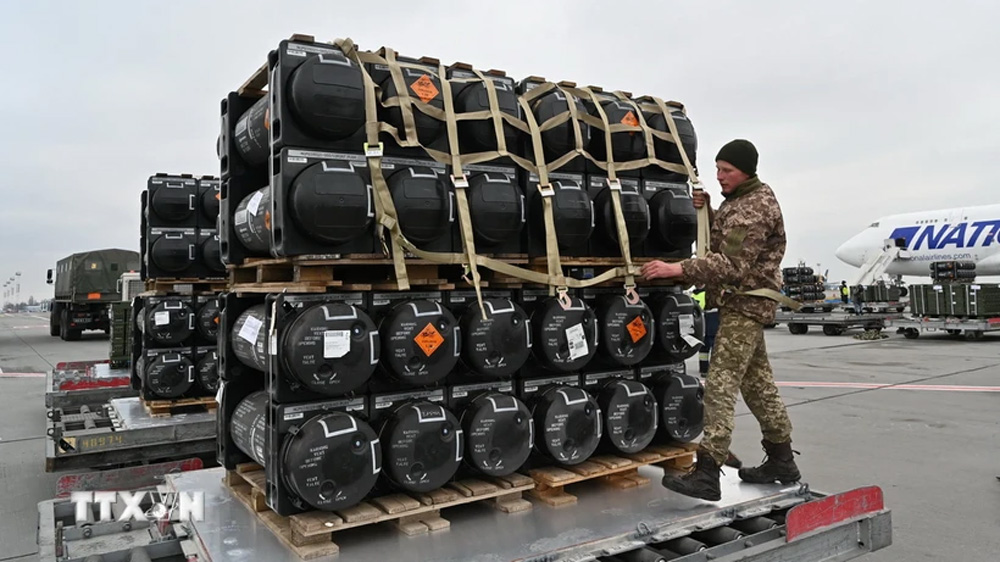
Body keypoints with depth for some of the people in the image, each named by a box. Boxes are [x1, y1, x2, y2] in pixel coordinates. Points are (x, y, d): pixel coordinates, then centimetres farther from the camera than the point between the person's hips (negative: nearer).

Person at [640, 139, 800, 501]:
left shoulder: (755, 207, -16)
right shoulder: (739, 199, 15)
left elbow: (732, 264, -27)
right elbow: (722, 241, 16)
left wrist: (679, 270, -36)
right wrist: (707, 211, 0)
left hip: (745, 303, -10)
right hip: (742, 302, 10)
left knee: (720, 386, -15)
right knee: (758, 384, 15)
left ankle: (707, 475, -17)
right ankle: (782, 461, 25)